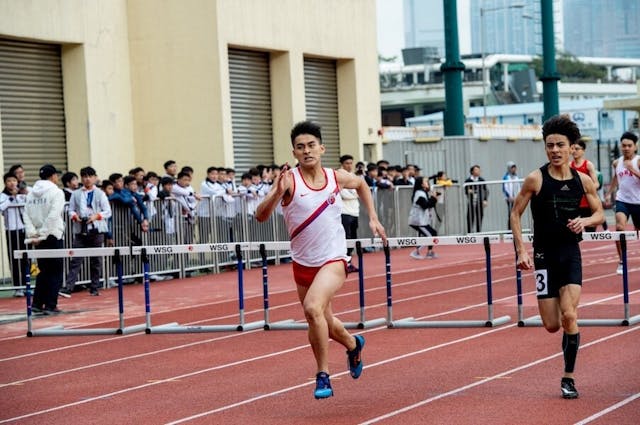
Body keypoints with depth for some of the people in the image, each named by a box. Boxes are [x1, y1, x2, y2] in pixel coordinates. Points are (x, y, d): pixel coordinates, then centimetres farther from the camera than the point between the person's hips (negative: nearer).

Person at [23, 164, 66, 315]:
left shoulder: (31, 193, 10)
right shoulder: (56, 192, -8)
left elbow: (26, 215, 4)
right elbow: (53, 216, -18)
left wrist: (32, 234, -2)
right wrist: (42, 234, -16)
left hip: (38, 238, 6)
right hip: (53, 236, -6)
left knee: (43, 271, 15)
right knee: (55, 272, 1)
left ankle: (37, 304, 11)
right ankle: (50, 305, -2)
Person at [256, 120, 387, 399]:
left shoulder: (337, 178, -3)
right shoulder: (289, 180, -11)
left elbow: (361, 184, 22)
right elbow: (261, 216, -22)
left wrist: (373, 218, 14)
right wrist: (277, 192, -38)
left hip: (333, 260, -2)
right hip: (302, 263, 2)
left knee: (313, 308, -27)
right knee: (323, 323, 18)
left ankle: (323, 376, -14)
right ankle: (353, 345, 51)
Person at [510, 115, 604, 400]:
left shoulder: (583, 180, 0)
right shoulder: (536, 179, -7)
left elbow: (599, 214, 12)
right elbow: (515, 214, 0)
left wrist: (584, 221, -11)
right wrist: (521, 251, -8)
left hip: (571, 253, 1)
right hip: (545, 256, -1)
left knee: (569, 316, -15)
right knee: (552, 326, -1)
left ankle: (568, 378, -1)